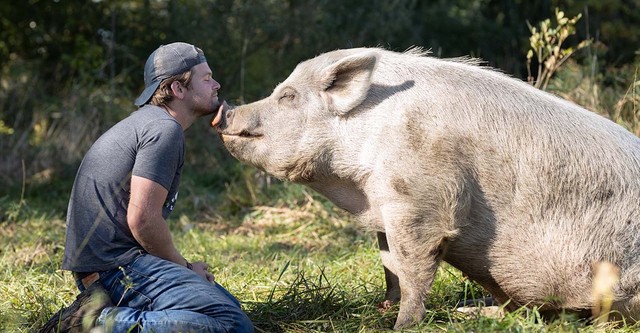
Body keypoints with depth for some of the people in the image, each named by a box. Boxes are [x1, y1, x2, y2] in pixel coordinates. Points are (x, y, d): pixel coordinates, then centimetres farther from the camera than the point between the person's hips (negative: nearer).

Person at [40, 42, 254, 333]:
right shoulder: (164, 129, -10)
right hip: (116, 263, -11)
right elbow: (142, 218, -19)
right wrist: (184, 266, -4)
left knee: (229, 305, 15)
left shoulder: (145, 121, 22)